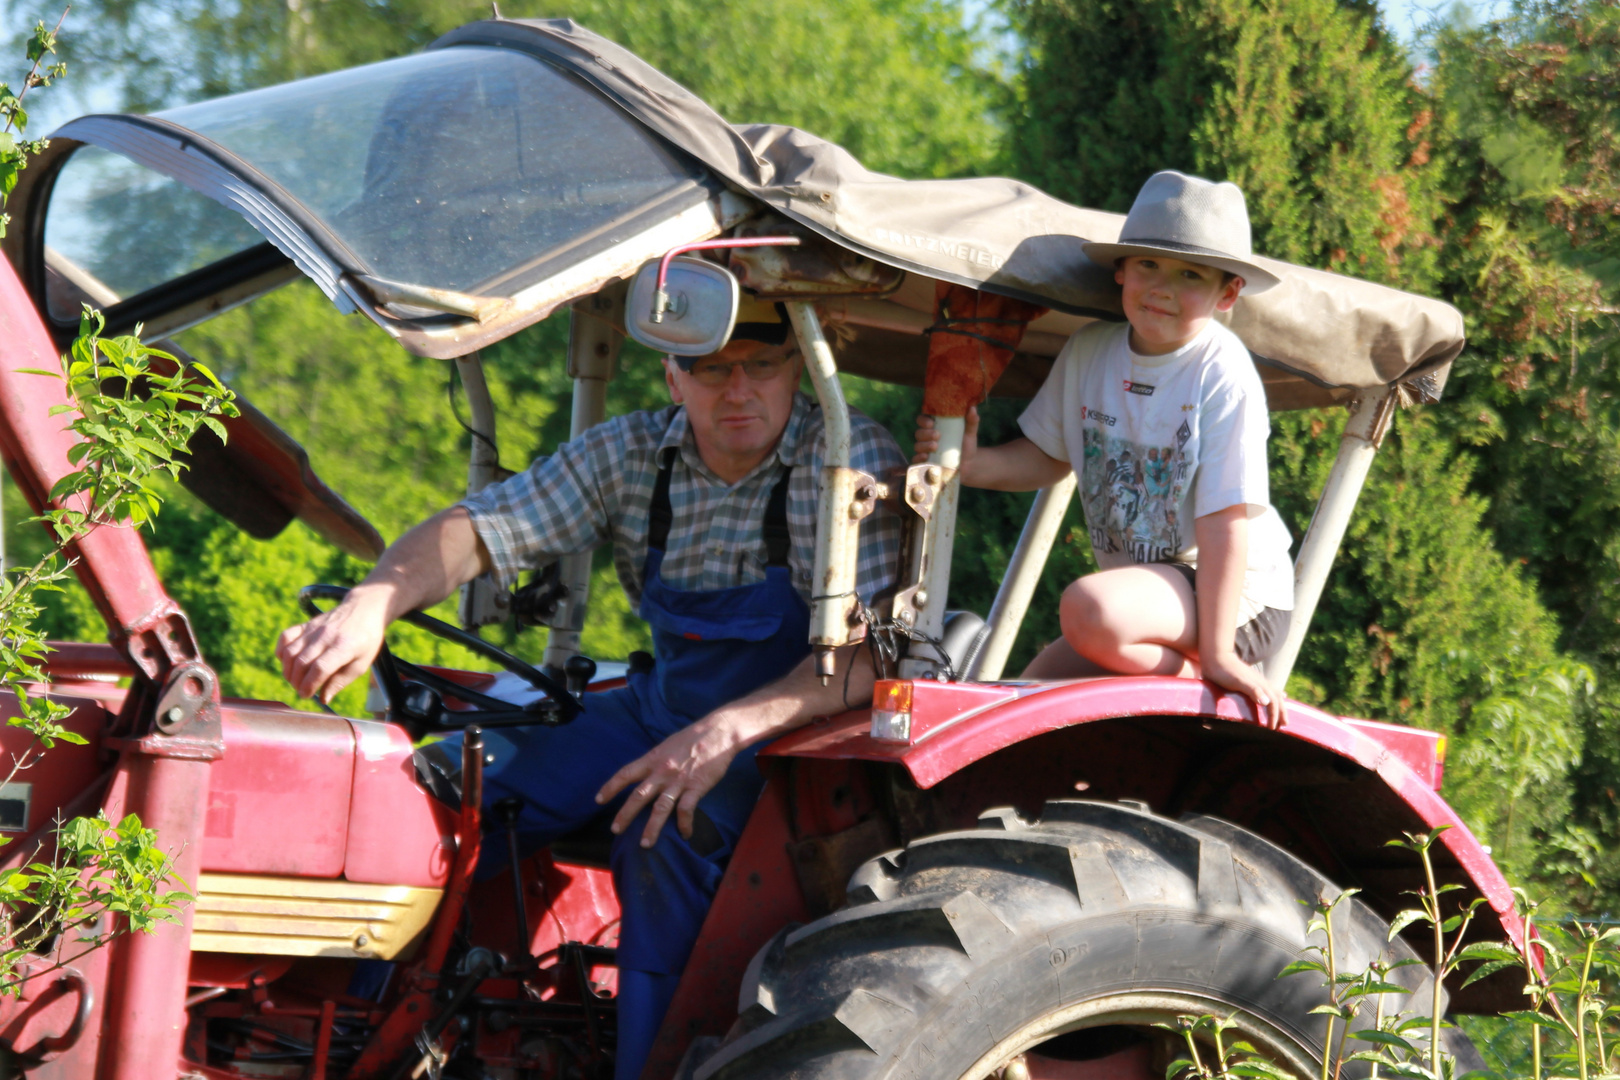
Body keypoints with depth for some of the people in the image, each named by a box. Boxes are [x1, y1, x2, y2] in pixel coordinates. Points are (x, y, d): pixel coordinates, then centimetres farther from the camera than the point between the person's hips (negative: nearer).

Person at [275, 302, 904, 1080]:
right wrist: (368, 609, -30)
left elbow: (872, 651, -26)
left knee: (666, 831, -36)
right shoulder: (631, 455, -3)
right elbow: (477, 528, -10)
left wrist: (731, 730, -39)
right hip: (662, 712, 6)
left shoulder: (852, 459, -17)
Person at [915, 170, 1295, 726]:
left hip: (1239, 595, -7)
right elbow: (1046, 457, 13)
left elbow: (1225, 518, -22)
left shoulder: (1223, 373, -17)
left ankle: (1197, 675, -10)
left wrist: (1216, 653, -26)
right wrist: (972, 463, -9)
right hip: (1140, 586, 7)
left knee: (1090, 608, -32)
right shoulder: (1090, 351, 2)